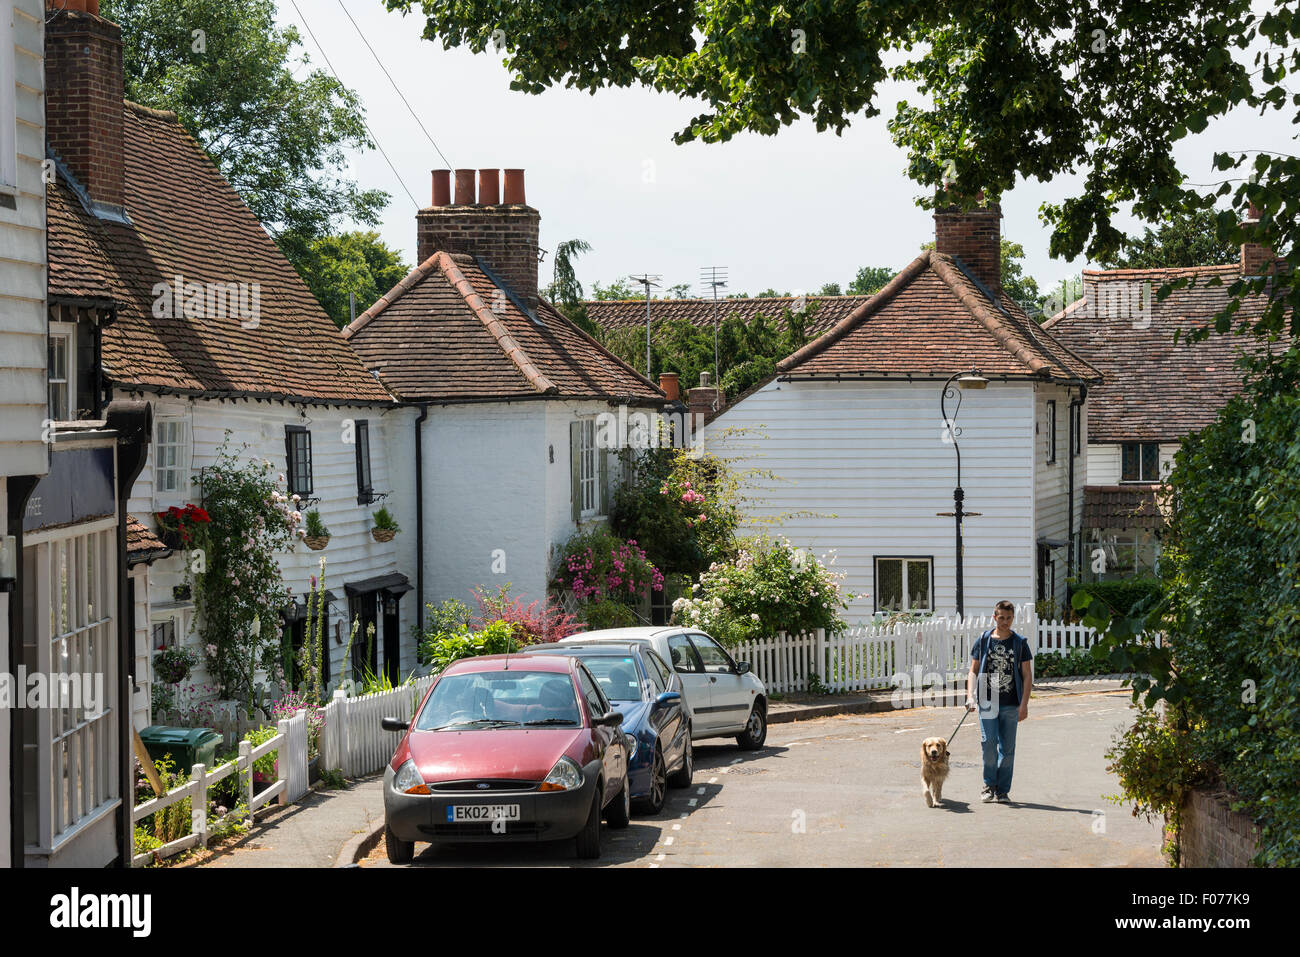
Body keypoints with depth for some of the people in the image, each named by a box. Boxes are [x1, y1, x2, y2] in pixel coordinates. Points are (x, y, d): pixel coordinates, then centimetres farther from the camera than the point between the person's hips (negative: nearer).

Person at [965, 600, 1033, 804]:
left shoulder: (1019, 643, 4)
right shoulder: (983, 640, 5)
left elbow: (1027, 676, 5)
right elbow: (973, 671, 9)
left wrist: (1024, 704, -3)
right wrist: (970, 696, -4)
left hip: (1011, 704, 0)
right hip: (987, 702, 0)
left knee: (1007, 748, 2)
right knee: (989, 743, -9)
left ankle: (1002, 790, 12)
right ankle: (989, 785, 9)